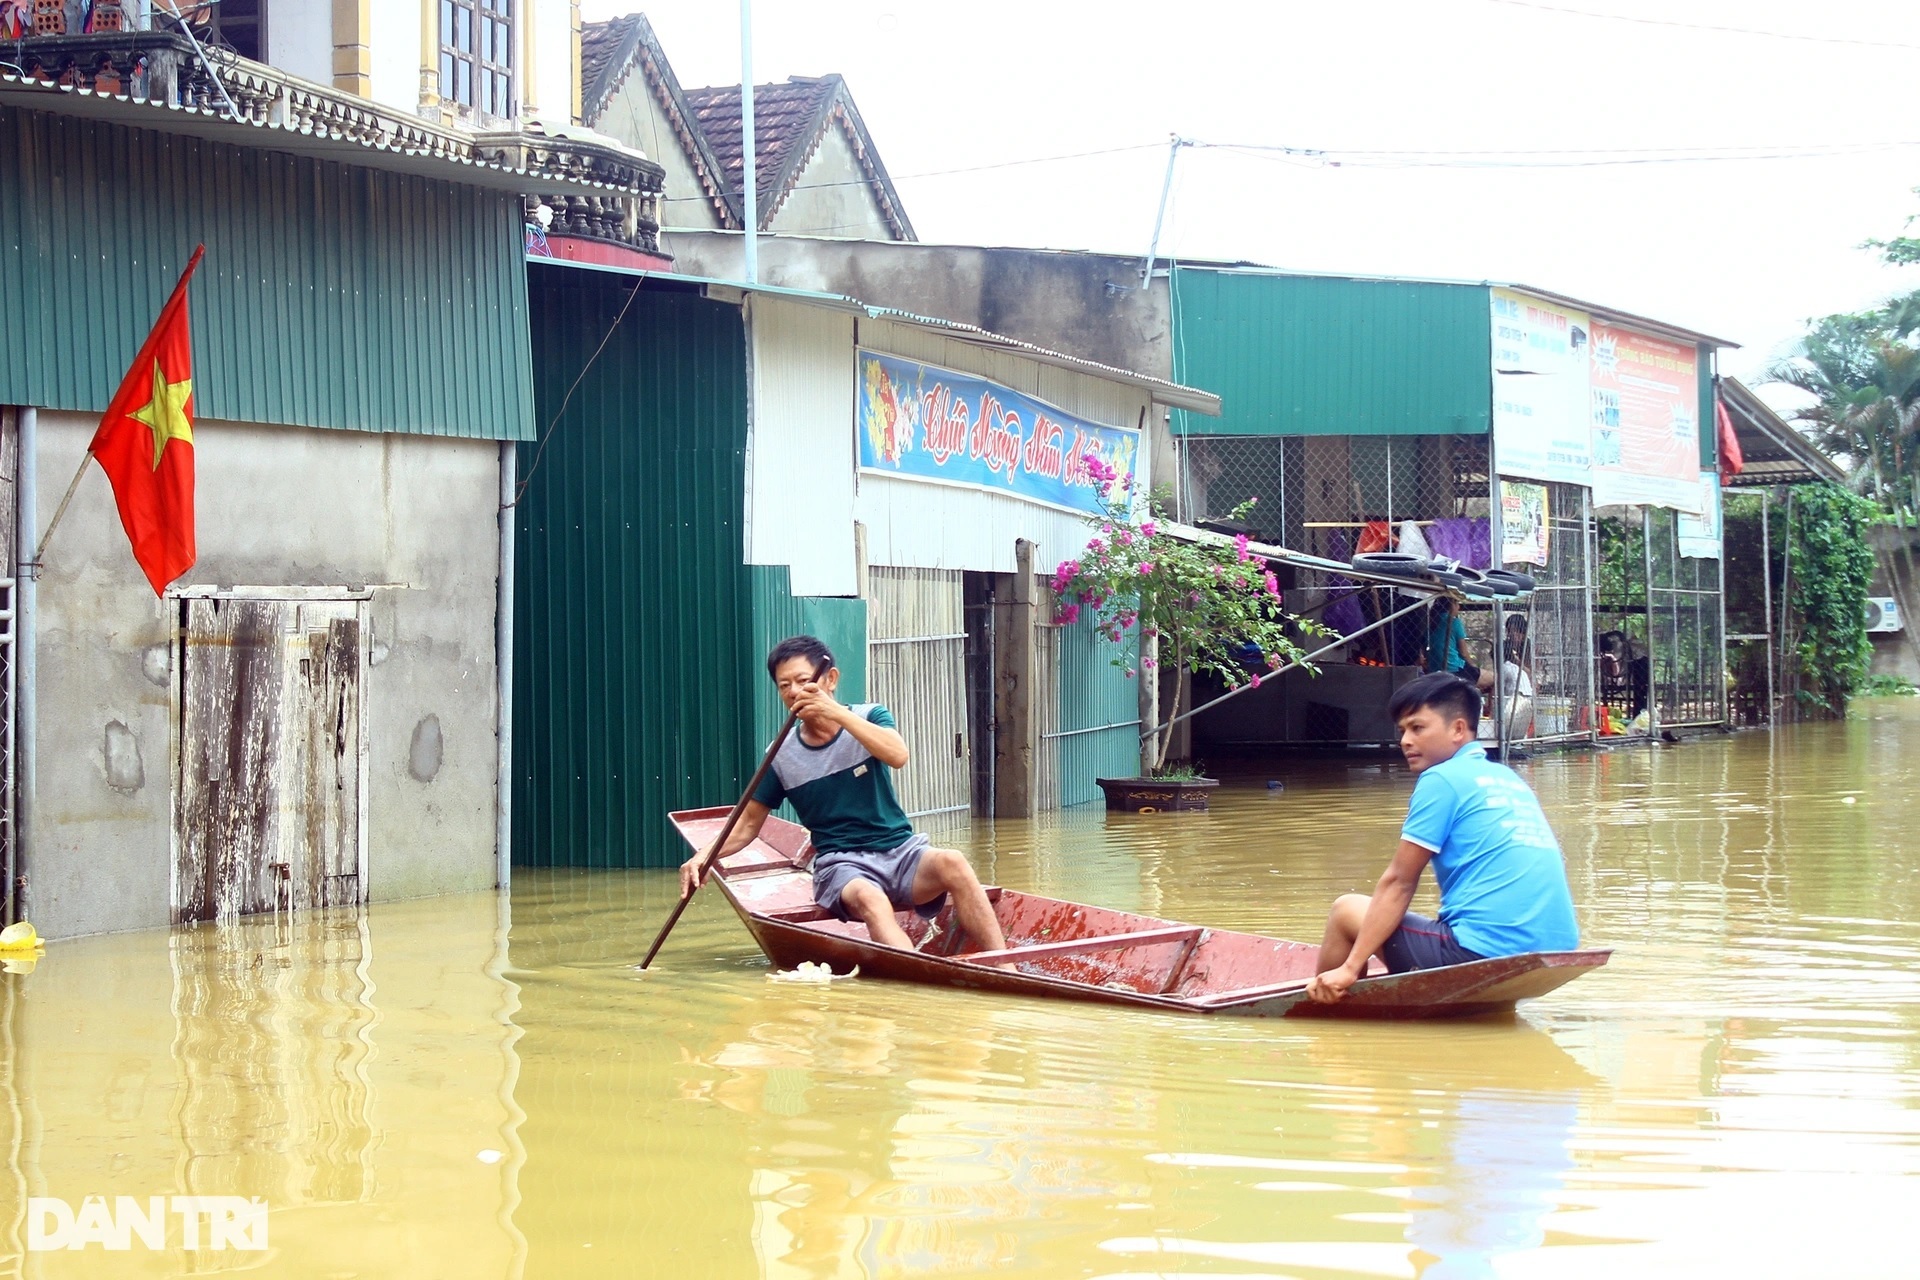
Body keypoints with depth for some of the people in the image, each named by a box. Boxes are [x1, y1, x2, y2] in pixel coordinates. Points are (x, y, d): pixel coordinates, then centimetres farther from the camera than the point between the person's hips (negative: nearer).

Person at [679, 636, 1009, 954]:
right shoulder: (782, 756, 5)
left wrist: (837, 713, -25)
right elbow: (749, 823, 11)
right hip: (841, 865, -1)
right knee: (868, 899, -37)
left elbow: (898, 755, -19)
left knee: (952, 863, -32)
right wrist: (705, 856, -7)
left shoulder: (869, 718, 3)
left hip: (901, 850, 1)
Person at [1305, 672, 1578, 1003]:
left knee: (1348, 910, 8)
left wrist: (1350, 968, -3)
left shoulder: (1442, 779, -3)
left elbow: (1398, 882, -5)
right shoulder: (1509, 779, 19)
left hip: (1485, 952, -9)